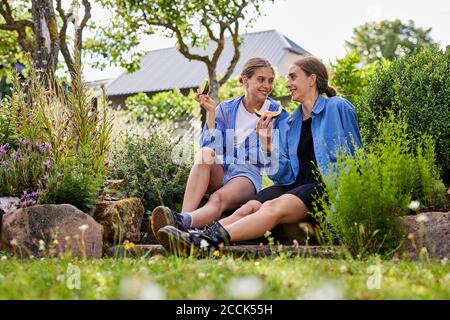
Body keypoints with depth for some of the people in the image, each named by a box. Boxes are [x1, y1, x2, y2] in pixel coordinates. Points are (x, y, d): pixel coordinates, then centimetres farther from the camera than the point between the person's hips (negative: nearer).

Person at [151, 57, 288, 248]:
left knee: (219, 198, -36)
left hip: (248, 174, -2)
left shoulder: (277, 114, 8)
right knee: (206, 153, -33)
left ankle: (182, 222, -67)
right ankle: (185, 215, -53)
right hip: (219, 172, 2)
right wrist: (211, 113, -6)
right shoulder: (226, 109, 12)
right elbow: (211, 147, 0)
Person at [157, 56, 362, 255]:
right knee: (249, 207, -25)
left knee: (273, 207, -34)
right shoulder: (288, 124, 22)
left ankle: (211, 240, -55)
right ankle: (198, 236, -48)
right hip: (296, 185, 6)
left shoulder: (339, 108, 6)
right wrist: (267, 143, 0)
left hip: (326, 188, -6)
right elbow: (286, 175, 12)